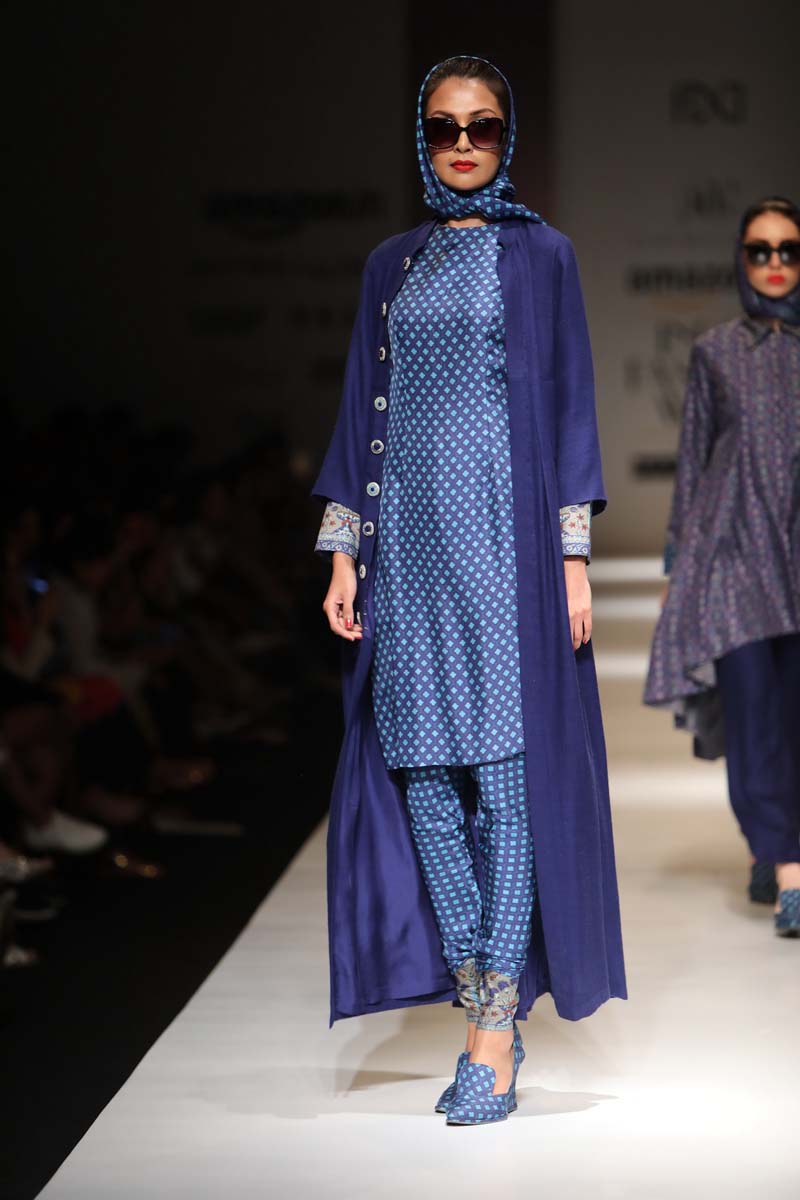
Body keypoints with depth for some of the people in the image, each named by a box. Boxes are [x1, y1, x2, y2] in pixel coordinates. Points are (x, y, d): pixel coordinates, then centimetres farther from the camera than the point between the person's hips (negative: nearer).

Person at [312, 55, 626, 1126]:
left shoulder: (540, 254, 5)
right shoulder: (392, 265, 16)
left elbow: (570, 403, 1)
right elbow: (362, 412, 14)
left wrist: (574, 556, -6)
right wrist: (345, 552, 5)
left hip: (502, 531, -4)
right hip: (409, 535, 4)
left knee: (504, 769, -7)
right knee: (419, 771, 0)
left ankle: (496, 1036, -4)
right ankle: (486, 1007, 10)